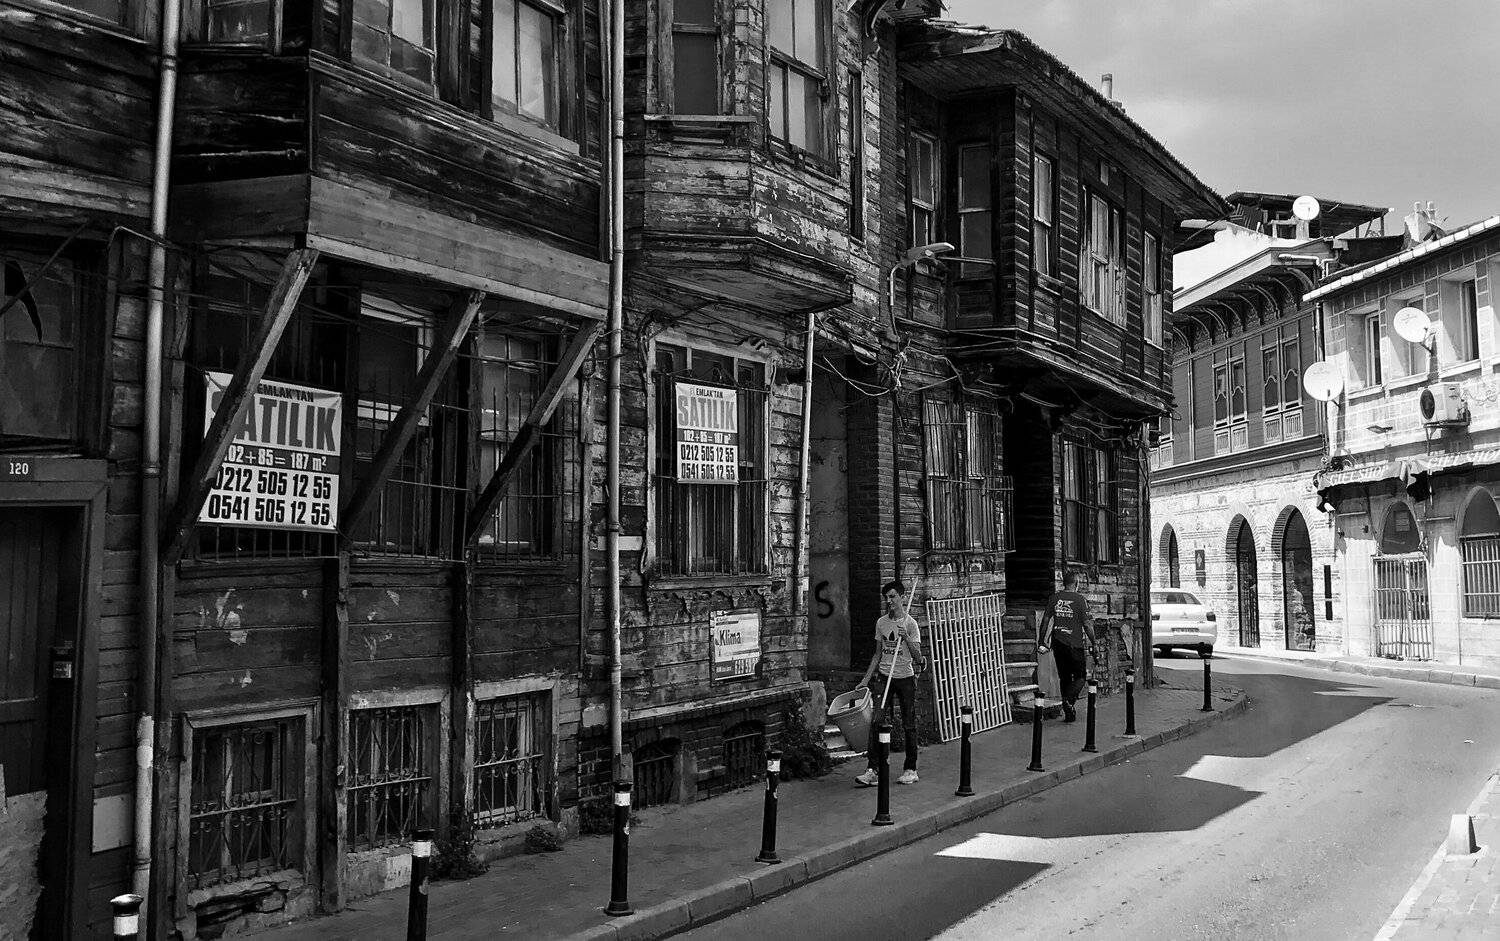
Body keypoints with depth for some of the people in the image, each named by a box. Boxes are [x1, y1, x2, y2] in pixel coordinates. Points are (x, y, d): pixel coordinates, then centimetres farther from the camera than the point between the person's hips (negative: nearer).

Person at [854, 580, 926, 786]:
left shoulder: (910, 624, -5)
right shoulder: (881, 623, 7)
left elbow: (918, 657, -8)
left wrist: (906, 638, -22)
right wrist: (866, 679, 10)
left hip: (905, 677, -3)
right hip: (884, 676, 3)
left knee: (909, 725, 4)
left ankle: (910, 770, 17)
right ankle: (872, 771, -8)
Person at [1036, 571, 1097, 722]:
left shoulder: (1054, 598, 4)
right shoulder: (1080, 600, -8)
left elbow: (1045, 620, 4)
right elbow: (1087, 624, -8)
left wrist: (1042, 643, 8)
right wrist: (1093, 643, 2)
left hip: (1058, 644, 4)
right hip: (1075, 644, -4)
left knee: (1064, 677, 13)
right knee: (1080, 676, 8)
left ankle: (1069, 714, 15)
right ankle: (1069, 700, -17)